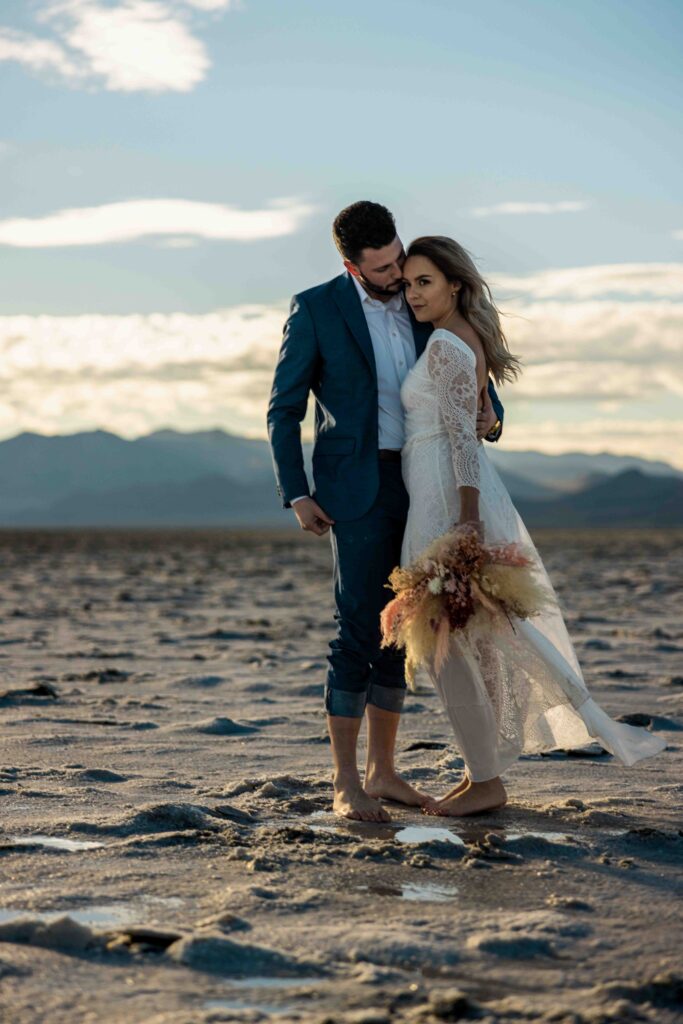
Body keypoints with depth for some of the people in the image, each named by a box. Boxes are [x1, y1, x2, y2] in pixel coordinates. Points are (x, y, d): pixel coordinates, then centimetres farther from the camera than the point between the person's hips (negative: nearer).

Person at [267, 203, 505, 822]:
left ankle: (383, 772, 17)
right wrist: (296, 496, -11)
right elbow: (284, 410, -3)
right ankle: (346, 784, -5)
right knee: (359, 628, -10)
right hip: (358, 487, -5)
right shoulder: (316, 308, -5)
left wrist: (490, 413, -9)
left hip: (418, 486, 5)